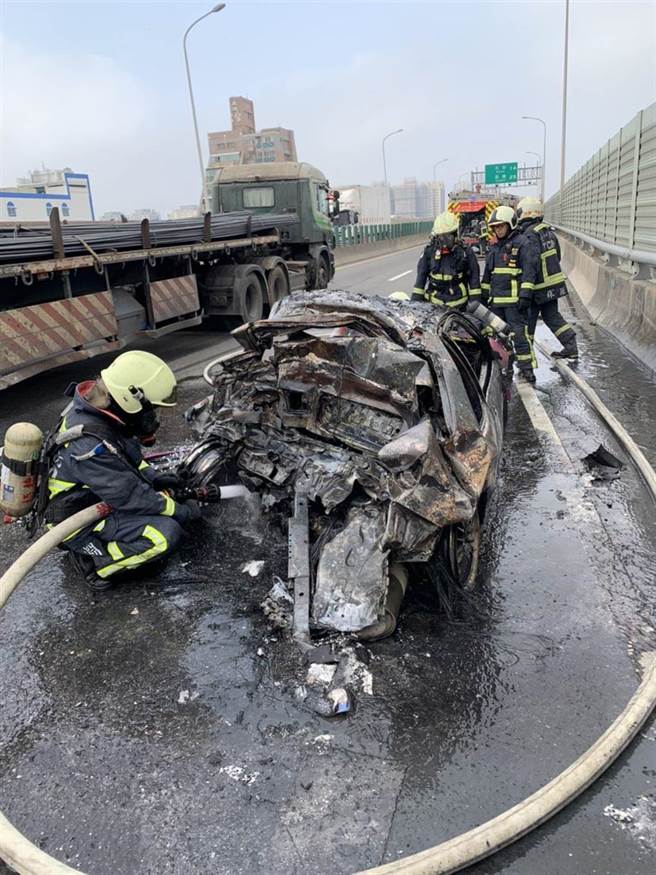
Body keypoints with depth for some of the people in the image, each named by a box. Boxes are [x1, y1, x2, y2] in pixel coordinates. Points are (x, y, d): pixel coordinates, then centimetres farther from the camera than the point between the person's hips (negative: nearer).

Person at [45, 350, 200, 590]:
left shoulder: (93, 407, -8)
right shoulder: (91, 447, -35)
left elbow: (127, 454, 11)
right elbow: (131, 498, -26)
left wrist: (153, 477, 2)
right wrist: (183, 511, -15)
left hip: (90, 496, 9)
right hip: (77, 524, -9)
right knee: (167, 533, -22)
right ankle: (93, 561, -6)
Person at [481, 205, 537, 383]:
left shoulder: (520, 243, -4)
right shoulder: (494, 248, 18)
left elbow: (529, 270, -10)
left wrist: (525, 295, -17)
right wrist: (484, 295, 21)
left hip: (514, 300, -7)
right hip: (495, 300, 7)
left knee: (519, 333, -9)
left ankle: (527, 368, -5)